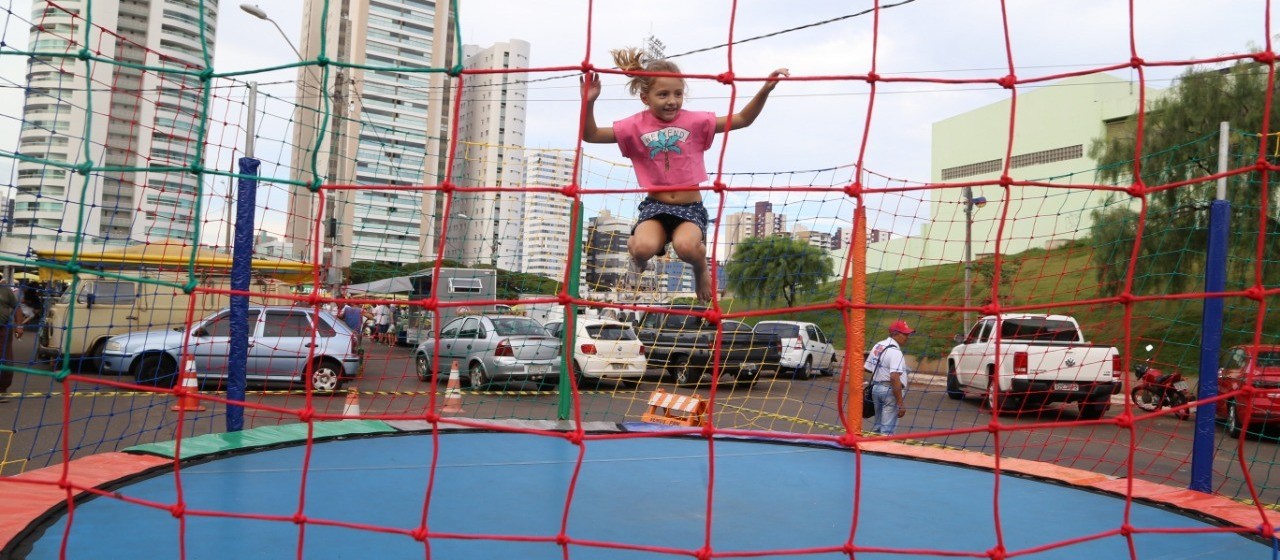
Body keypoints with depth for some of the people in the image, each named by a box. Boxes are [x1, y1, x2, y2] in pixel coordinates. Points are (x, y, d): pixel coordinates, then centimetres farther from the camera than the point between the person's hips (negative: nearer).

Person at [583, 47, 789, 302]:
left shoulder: (695, 121, -1)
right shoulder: (635, 126, 0)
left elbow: (742, 119, 2)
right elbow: (591, 135, 0)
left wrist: (765, 90, -12)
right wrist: (589, 102, -17)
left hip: (690, 207, 0)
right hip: (655, 206, 1)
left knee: (686, 246, -34)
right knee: (644, 248, -31)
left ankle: (701, 267, 4)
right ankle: (635, 246, 9)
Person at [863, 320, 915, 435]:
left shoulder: (877, 346, 10)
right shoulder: (895, 352, -16)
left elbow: (867, 370, 12)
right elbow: (894, 378, -24)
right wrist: (900, 404, -24)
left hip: (875, 388, 9)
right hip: (889, 391, -9)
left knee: (878, 426, 20)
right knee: (887, 429, -4)